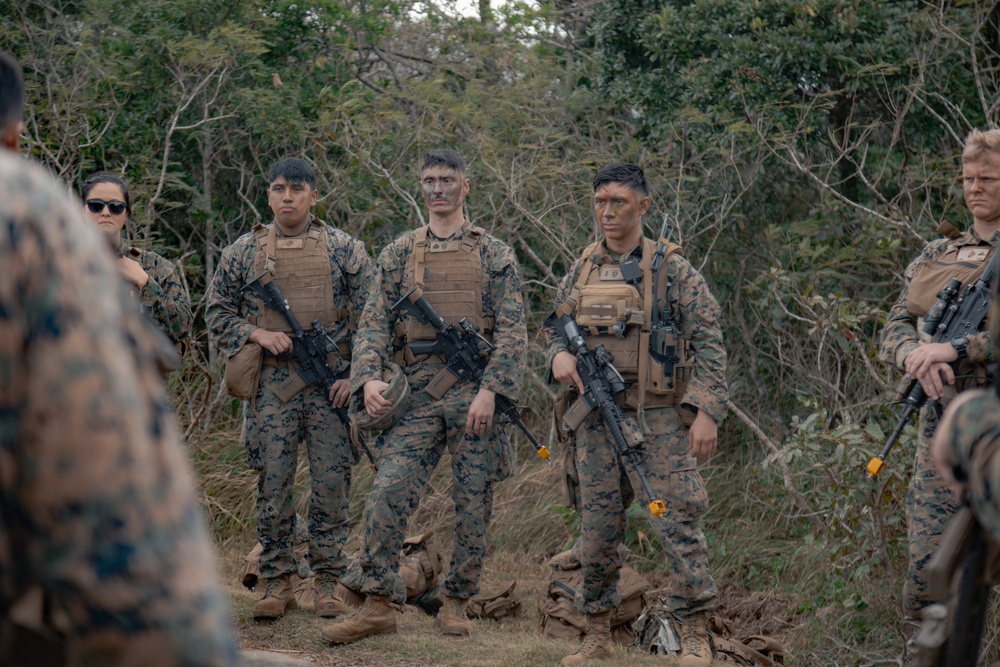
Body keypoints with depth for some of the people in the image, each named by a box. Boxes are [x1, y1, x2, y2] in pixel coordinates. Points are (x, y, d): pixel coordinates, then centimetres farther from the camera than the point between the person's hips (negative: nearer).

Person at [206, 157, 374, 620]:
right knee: (272, 484, 1)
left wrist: (355, 374, -5)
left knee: (332, 484, 0)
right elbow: (217, 314, 11)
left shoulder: (344, 250, 6)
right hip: (270, 385, 1)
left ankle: (327, 581, 10)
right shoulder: (243, 252, 8)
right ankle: (278, 582, 9)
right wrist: (258, 334, -6)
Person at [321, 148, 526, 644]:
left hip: (476, 391, -1)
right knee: (388, 493, -11)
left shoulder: (494, 255, 5)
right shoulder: (399, 254, 12)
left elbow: (512, 329, -1)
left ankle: (456, 602, 18)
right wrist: (369, 378, -10)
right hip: (416, 392, 1)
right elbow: (375, 322, 7)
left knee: (473, 503, 2)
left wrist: (490, 389, -14)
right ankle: (378, 606, -5)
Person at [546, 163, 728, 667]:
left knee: (678, 521, -8)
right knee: (597, 529, 7)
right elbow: (558, 334, 21)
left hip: (656, 418, -4)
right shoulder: (580, 271, 12)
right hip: (596, 418, 4)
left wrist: (707, 412, -13)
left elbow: (708, 343, -4)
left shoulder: (671, 268, -2)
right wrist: (559, 355, -3)